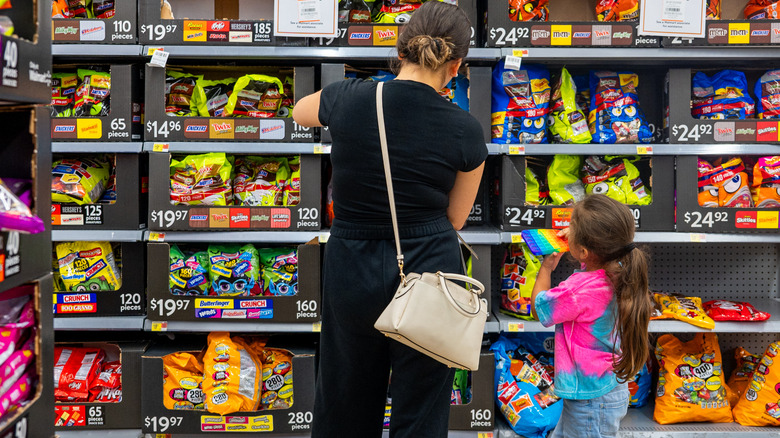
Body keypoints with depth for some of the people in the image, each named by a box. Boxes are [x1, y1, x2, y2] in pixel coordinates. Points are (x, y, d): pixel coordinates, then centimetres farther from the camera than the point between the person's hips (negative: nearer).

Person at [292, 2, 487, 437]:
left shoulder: (349, 98, -9)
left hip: (352, 269, 1)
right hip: (429, 269, -1)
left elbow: (300, 111, 16)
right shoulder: (465, 130, -10)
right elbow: (454, 219, 2)